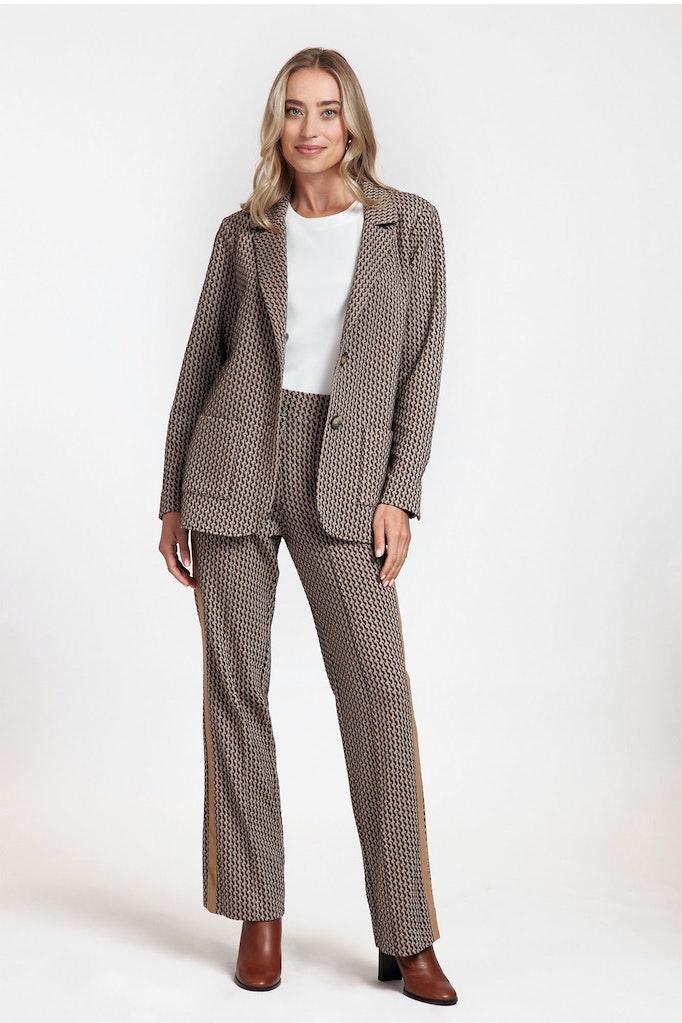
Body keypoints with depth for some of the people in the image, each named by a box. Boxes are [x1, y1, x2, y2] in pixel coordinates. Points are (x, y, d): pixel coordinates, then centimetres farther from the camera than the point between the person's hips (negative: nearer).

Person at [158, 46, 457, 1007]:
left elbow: (422, 367, 3)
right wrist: (173, 499, 9)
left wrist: (399, 495, -6)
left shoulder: (410, 224, 6)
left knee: (381, 693, -8)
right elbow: (200, 365, 12)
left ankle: (405, 938, 1)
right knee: (236, 686, 2)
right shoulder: (244, 234, 8)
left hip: (345, 478, -1)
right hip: (233, 467, 2)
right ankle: (259, 916, 15)